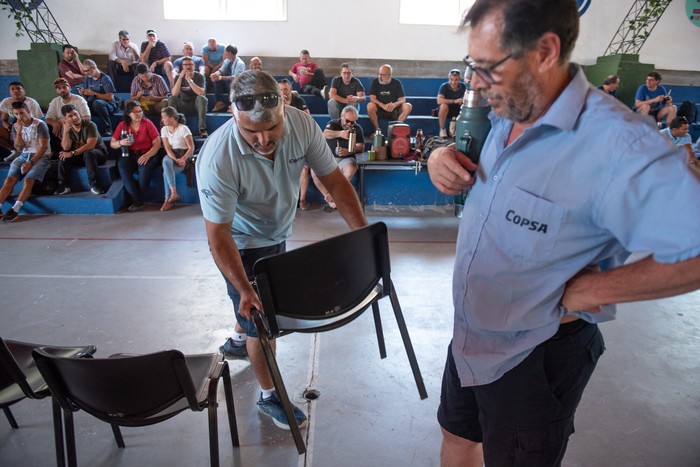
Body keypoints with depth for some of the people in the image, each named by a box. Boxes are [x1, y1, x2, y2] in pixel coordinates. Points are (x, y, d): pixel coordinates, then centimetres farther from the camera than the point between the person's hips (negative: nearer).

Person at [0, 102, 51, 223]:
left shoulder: (40, 125, -6)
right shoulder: (16, 126, 11)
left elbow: (43, 146, -11)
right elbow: (19, 147, 6)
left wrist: (31, 162, -18)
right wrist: (19, 131, -9)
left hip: (41, 156, -5)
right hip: (24, 156, 5)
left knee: (28, 180, -27)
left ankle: (15, 210, -35)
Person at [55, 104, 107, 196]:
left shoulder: (90, 125, -18)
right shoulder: (67, 128, -2)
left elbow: (90, 145, -29)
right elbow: (66, 148, -13)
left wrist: (72, 153, -29)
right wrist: (65, 132, -26)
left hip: (98, 153, -5)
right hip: (80, 155, 5)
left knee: (88, 153, -37)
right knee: (63, 156, -18)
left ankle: (94, 184, -37)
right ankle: (64, 185, -14)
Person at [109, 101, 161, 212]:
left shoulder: (147, 123, 1)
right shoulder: (122, 125, 7)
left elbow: (157, 143, -3)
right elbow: (112, 144, 10)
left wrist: (147, 155, -19)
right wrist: (121, 142, -13)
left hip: (147, 154, -2)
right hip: (129, 155, 2)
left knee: (144, 167, -35)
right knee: (122, 166, -30)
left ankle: (139, 200, -19)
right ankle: (138, 201, -28)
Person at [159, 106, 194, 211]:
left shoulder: (183, 128, -11)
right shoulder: (164, 129, 4)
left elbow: (191, 147, -13)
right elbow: (167, 148, -4)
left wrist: (183, 159, -28)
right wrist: (176, 160, -22)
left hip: (184, 155, -4)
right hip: (171, 156, 4)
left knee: (166, 172, -28)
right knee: (166, 161, -32)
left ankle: (168, 199, -20)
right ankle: (173, 193, -34)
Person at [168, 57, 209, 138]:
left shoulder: (199, 76, -5)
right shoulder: (178, 77, 2)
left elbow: (201, 93, -23)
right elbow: (174, 94, -14)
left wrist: (189, 79, -27)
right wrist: (180, 78, -21)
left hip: (197, 105, -2)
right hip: (183, 106, 2)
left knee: (201, 98, -32)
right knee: (171, 99, -22)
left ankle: (202, 129, -37)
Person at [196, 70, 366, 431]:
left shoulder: (302, 124, -26)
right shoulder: (218, 158, -37)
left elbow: (334, 180, -16)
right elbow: (218, 235, -31)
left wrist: (364, 234, -23)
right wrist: (244, 290, -40)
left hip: (278, 234, 6)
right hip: (243, 245, -5)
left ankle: (242, 340, 59)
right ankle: (269, 395, 28)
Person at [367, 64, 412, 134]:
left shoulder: (396, 83, 1)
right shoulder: (375, 82, -1)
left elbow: (402, 99, -4)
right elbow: (372, 98, -10)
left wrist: (395, 104, -27)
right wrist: (383, 106, -27)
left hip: (394, 111, 1)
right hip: (379, 110, -1)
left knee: (408, 106, -24)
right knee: (370, 106, -33)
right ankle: (377, 130, -21)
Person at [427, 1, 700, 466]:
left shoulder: (618, 145, -29)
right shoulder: (507, 115, -3)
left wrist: (591, 290, -25)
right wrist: (444, 157, -6)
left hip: (535, 355, -7)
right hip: (470, 335, 7)